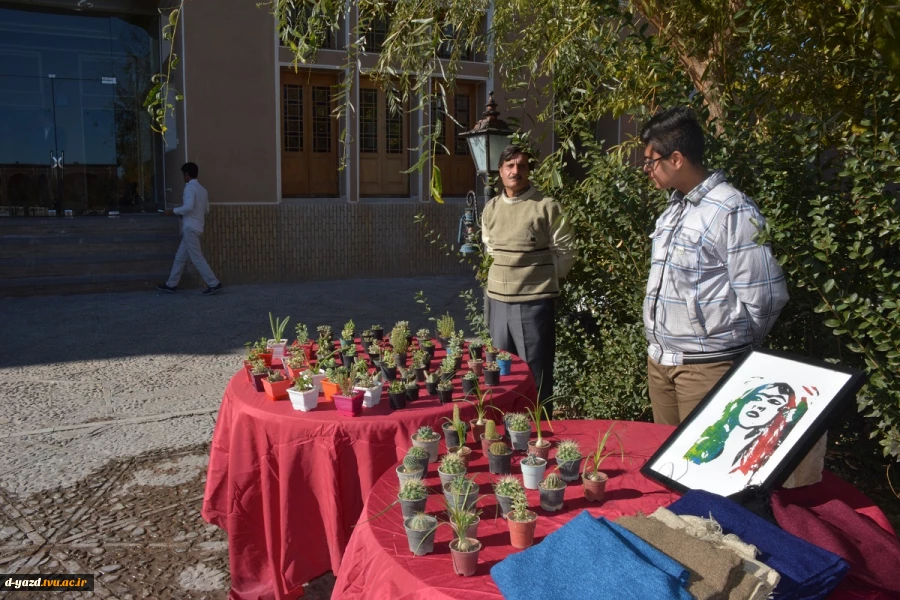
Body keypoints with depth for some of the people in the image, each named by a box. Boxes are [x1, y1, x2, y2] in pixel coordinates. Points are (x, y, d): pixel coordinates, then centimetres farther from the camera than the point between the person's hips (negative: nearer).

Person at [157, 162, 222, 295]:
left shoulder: (190, 187, -11)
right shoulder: (202, 189, 15)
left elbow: (189, 206, -23)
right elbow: (206, 210, 17)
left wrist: (173, 211, -11)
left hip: (190, 228, -9)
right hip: (196, 227, 9)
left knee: (197, 258, -8)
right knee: (180, 257, 12)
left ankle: (214, 284, -9)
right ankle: (171, 285, 16)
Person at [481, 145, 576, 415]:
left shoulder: (547, 206, -9)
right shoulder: (491, 208, 9)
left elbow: (565, 253, -3)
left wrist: (542, 278, 4)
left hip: (533, 301, -6)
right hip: (497, 299, 6)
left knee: (536, 373, 2)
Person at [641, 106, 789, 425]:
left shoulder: (733, 211, -15)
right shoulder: (672, 210, 11)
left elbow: (763, 297, -15)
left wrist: (731, 347, -2)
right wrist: (661, 345, 12)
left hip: (706, 366, -8)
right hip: (660, 361, 8)